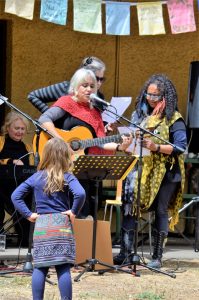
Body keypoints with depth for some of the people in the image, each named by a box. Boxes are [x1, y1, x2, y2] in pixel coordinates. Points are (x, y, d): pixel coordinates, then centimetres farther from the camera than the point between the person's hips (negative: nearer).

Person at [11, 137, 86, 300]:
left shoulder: (36, 177, 6)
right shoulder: (67, 177, -3)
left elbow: (16, 196, 4)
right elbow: (80, 194, -21)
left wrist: (28, 214, 5)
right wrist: (74, 211, -8)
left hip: (41, 225, 2)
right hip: (61, 225, -2)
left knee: (39, 267, 5)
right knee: (63, 268, -3)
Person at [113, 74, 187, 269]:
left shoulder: (173, 119, -3)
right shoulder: (139, 115, 14)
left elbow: (180, 147, -12)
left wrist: (156, 147, -23)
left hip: (164, 172, -4)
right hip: (139, 168, 4)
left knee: (160, 212, 0)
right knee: (128, 208, -6)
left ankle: (157, 257, 6)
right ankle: (125, 253, -6)